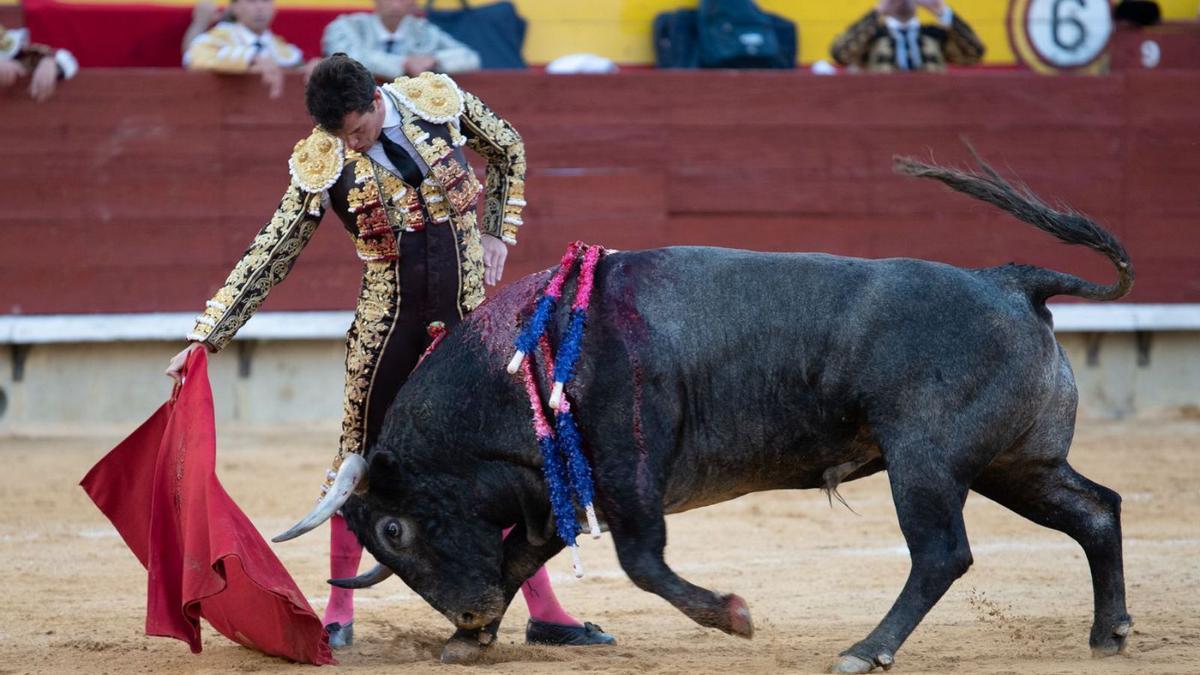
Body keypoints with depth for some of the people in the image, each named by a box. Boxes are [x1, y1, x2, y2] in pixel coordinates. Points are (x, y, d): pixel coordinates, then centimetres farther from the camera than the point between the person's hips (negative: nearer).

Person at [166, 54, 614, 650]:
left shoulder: (437, 99, -7)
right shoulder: (321, 162, -10)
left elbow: (507, 149, 13)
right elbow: (270, 255, -7)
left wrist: (496, 234, 7)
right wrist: (207, 336, -11)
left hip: (469, 311, 1)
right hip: (389, 316, -1)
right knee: (360, 461, 2)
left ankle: (543, 611, 9)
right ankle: (339, 611, 16)